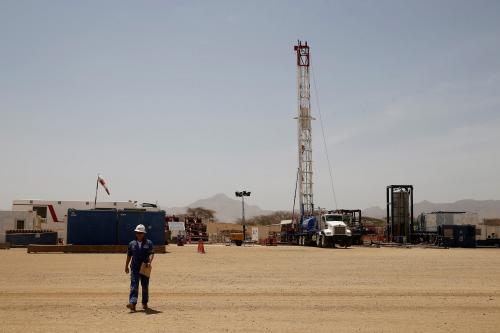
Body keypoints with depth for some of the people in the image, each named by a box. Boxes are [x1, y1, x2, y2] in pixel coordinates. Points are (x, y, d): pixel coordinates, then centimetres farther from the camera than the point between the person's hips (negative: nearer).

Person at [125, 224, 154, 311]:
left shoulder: (149, 243, 3)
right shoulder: (132, 243, 9)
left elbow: (152, 253, -5)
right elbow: (129, 255, 15)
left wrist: (149, 262, -23)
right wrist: (126, 266, 17)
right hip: (134, 267, 0)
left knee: (145, 285, 8)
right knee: (134, 285, -12)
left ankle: (145, 303, 22)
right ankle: (132, 303, -21)